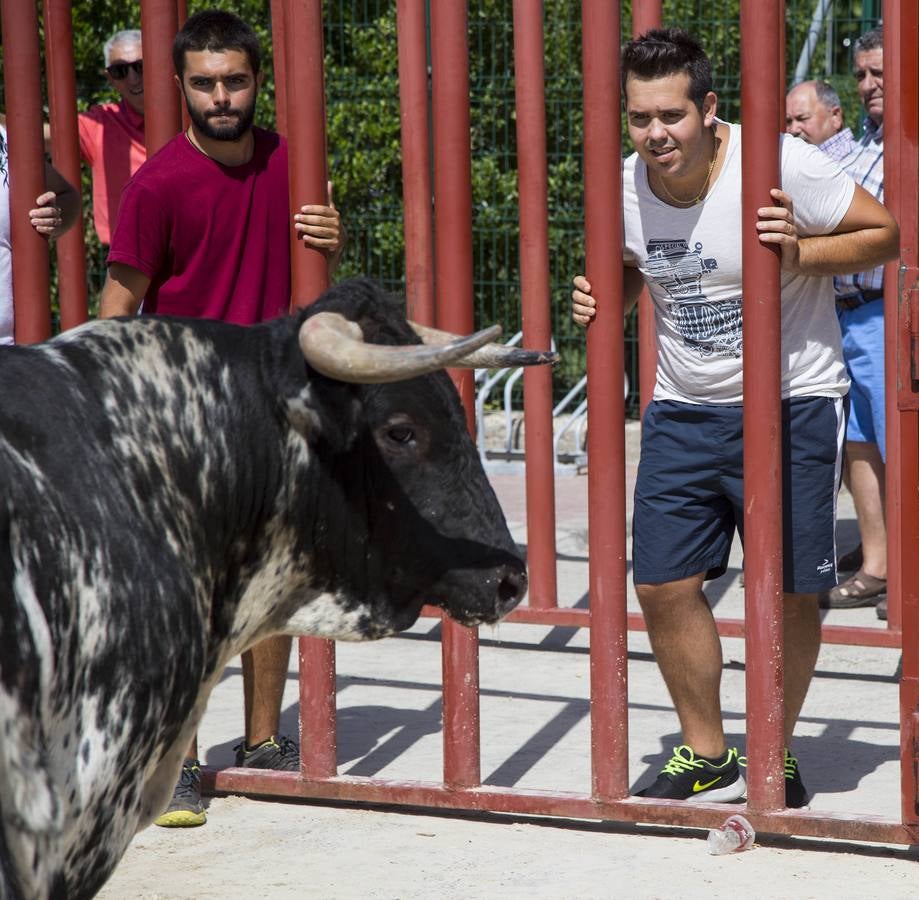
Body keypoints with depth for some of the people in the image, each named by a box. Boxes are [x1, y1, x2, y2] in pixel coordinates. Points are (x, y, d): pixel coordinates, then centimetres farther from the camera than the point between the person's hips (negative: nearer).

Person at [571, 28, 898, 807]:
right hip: (683, 410, 4)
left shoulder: (781, 165, -17)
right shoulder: (623, 187, -3)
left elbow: (883, 233, -8)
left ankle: (776, 756, 21)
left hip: (791, 403, -4)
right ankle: (708, 757, 20)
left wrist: (800, 254, -24)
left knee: (791, 594, -1)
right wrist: (600, 301, -5)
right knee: (664, 588, 1)